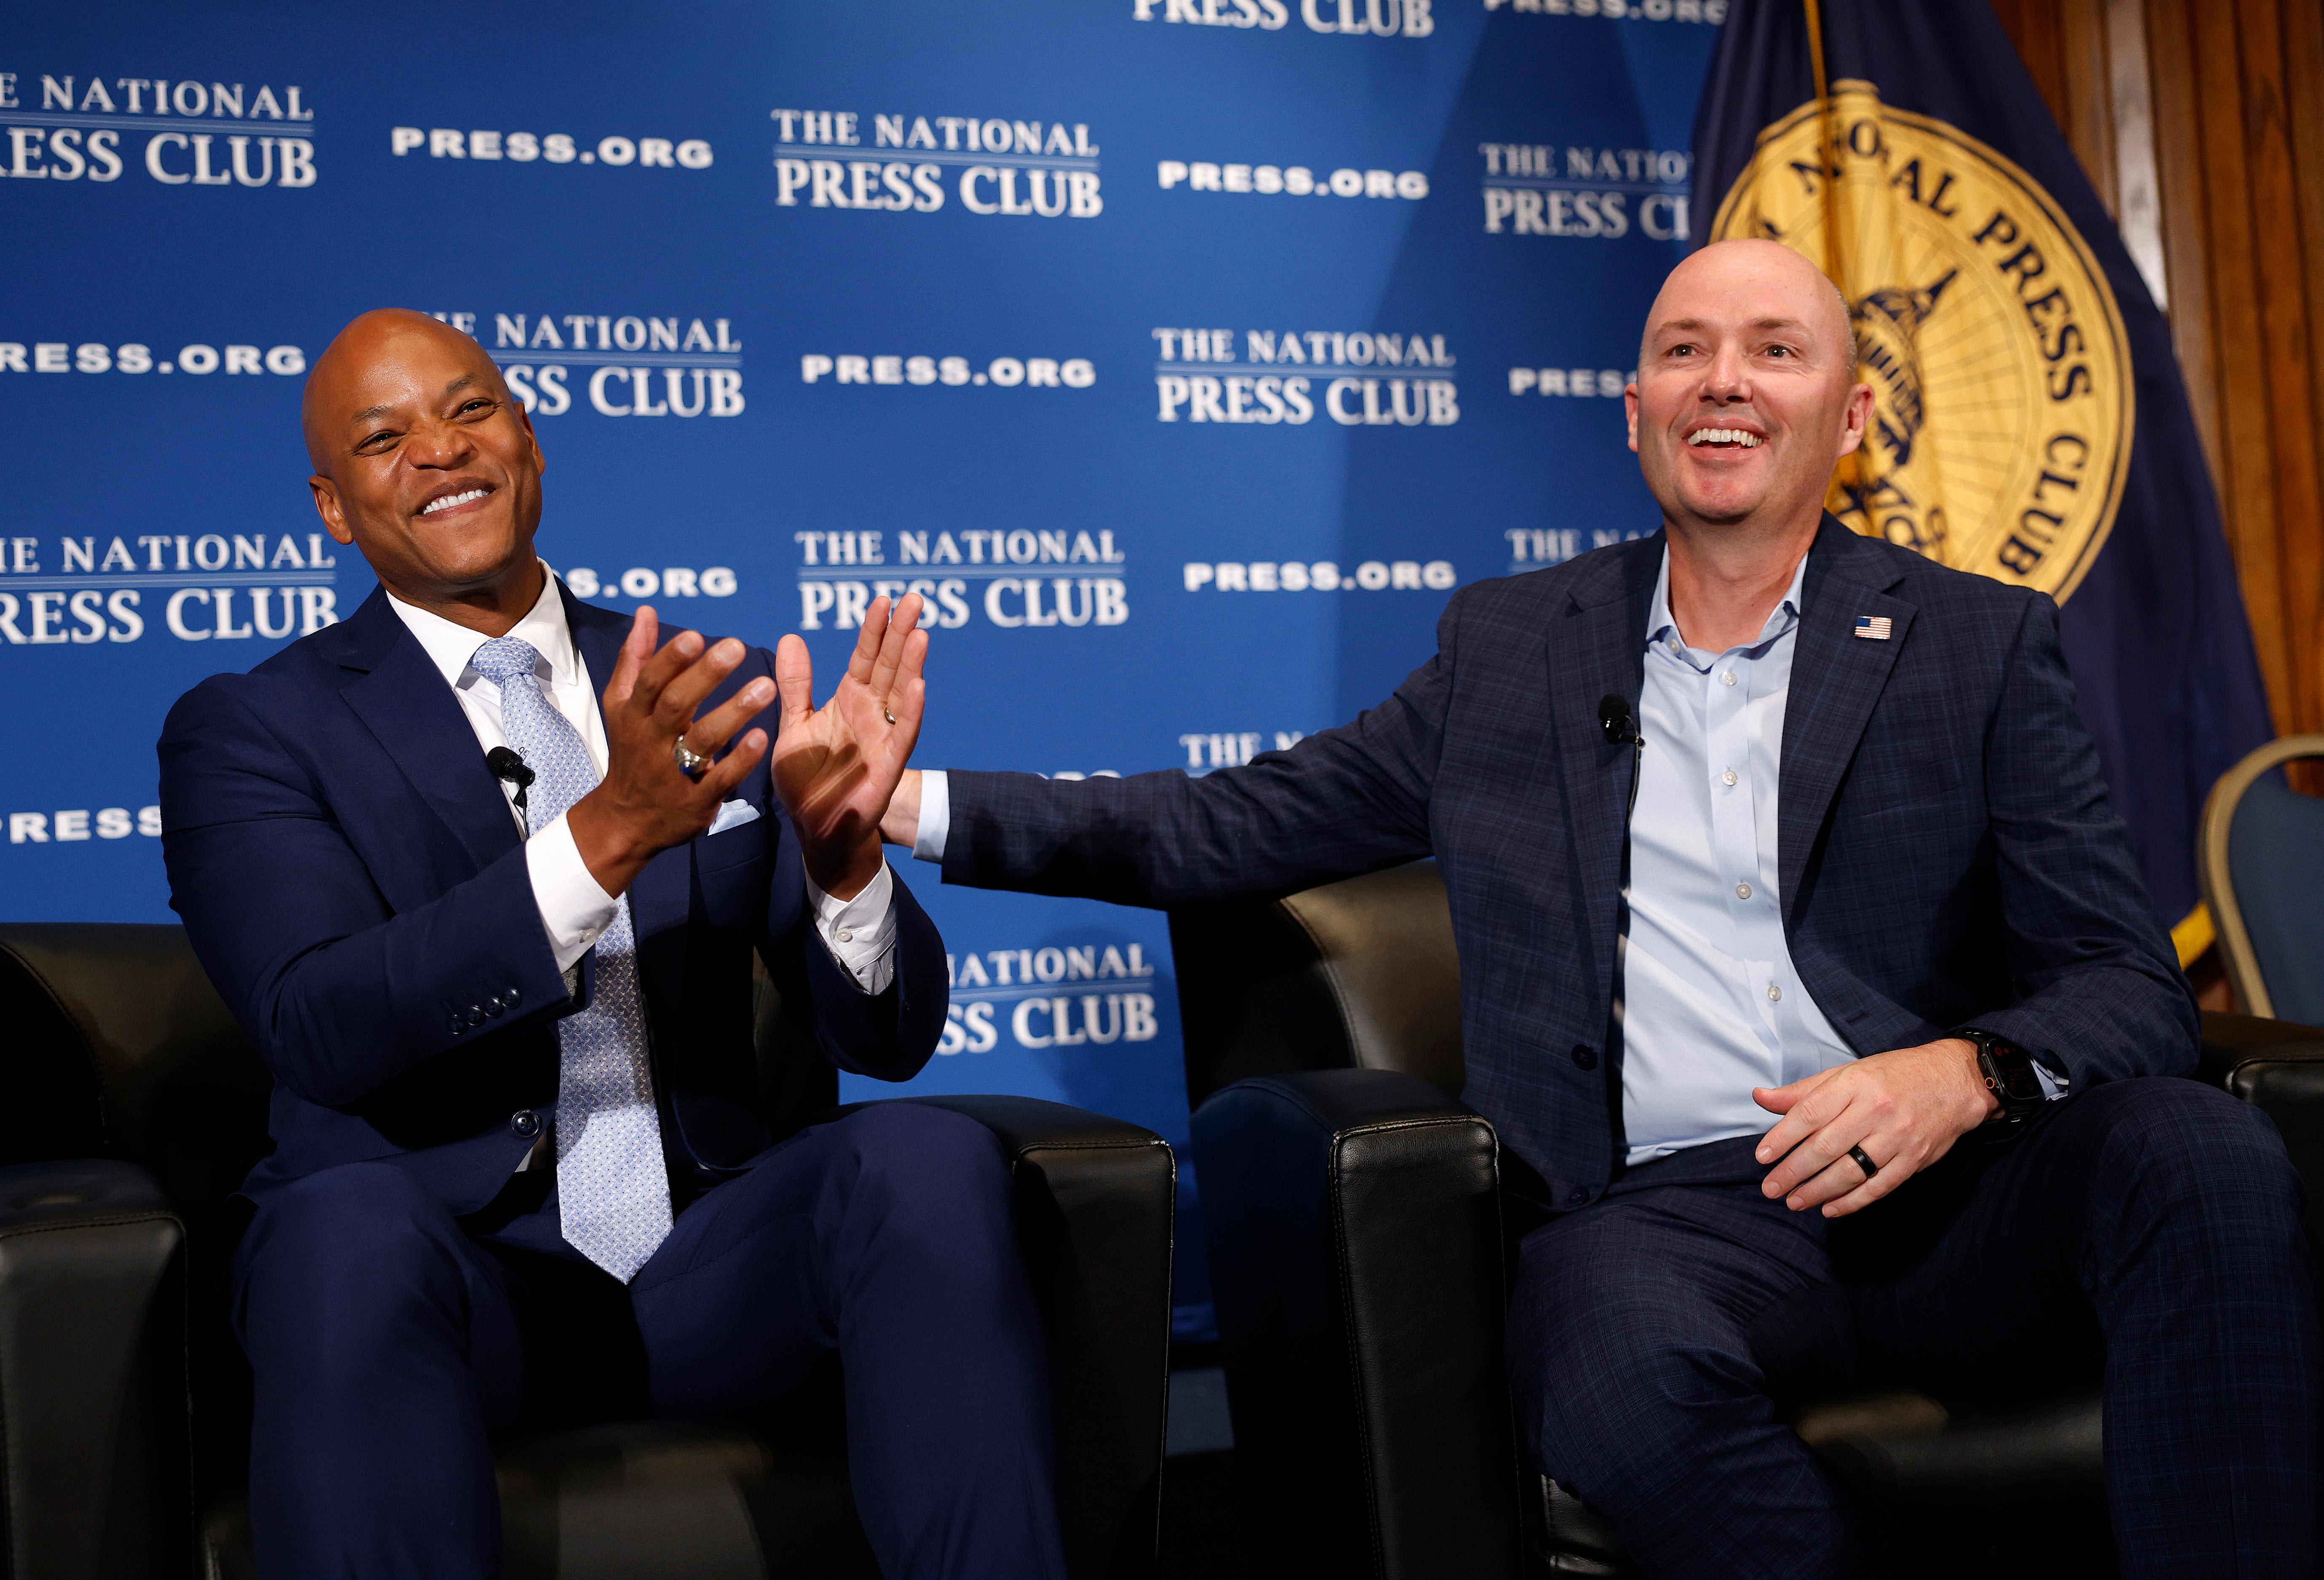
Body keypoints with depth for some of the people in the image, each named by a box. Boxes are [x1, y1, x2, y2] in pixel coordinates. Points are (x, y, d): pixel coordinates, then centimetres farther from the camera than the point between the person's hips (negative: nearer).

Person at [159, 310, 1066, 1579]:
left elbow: (887, 1037, 7)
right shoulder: (249, 732, 4)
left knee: (930, 1159, -26)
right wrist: (606, 835, -27)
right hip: (444, 1261, -2)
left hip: (707, 1261, 3)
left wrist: (842, 850, -15)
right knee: (349, 1225, -36)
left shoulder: (722, 694, 12)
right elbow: (323, 1033, -15)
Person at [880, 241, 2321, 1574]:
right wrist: (917, 803, 6)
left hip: (1949, 1189, 1)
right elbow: (1241, 821, 16)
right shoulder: (1507, 646, 16)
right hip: (1670, 1208, 0)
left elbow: (2131, 985, 4)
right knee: (1619, 1353, -35)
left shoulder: (1984, 644, 10)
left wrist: (1970, 1071, -20)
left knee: (2204, 1154, -30)